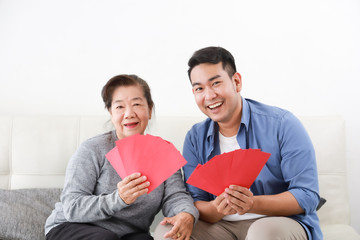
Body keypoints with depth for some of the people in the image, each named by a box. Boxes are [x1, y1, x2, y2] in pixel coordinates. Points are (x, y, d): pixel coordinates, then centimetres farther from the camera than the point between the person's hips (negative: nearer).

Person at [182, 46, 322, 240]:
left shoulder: (282, 124, -8)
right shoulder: (195, 138, 5)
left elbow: (308, 196, -12)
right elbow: (195, 201, 2)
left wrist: (253, 204, -28)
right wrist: (215, 209, -22)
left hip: (280, 221, -3)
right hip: (221, 224, 3)